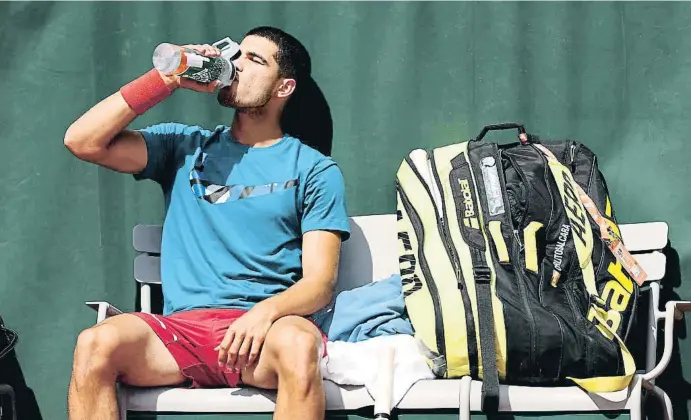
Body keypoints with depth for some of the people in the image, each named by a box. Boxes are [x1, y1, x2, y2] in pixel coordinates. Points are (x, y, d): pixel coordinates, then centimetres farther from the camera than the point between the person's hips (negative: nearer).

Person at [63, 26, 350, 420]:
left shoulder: (314, 170, 11)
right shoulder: (186, 146, 19)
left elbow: (320, 281, 1)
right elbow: (83, 141, 6)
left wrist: (266, 311, -21)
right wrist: (166, 78, 4)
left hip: (265, 328, -2)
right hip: (182, 328, 2)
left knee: (298, 343, -39)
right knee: (95, 344, -29)